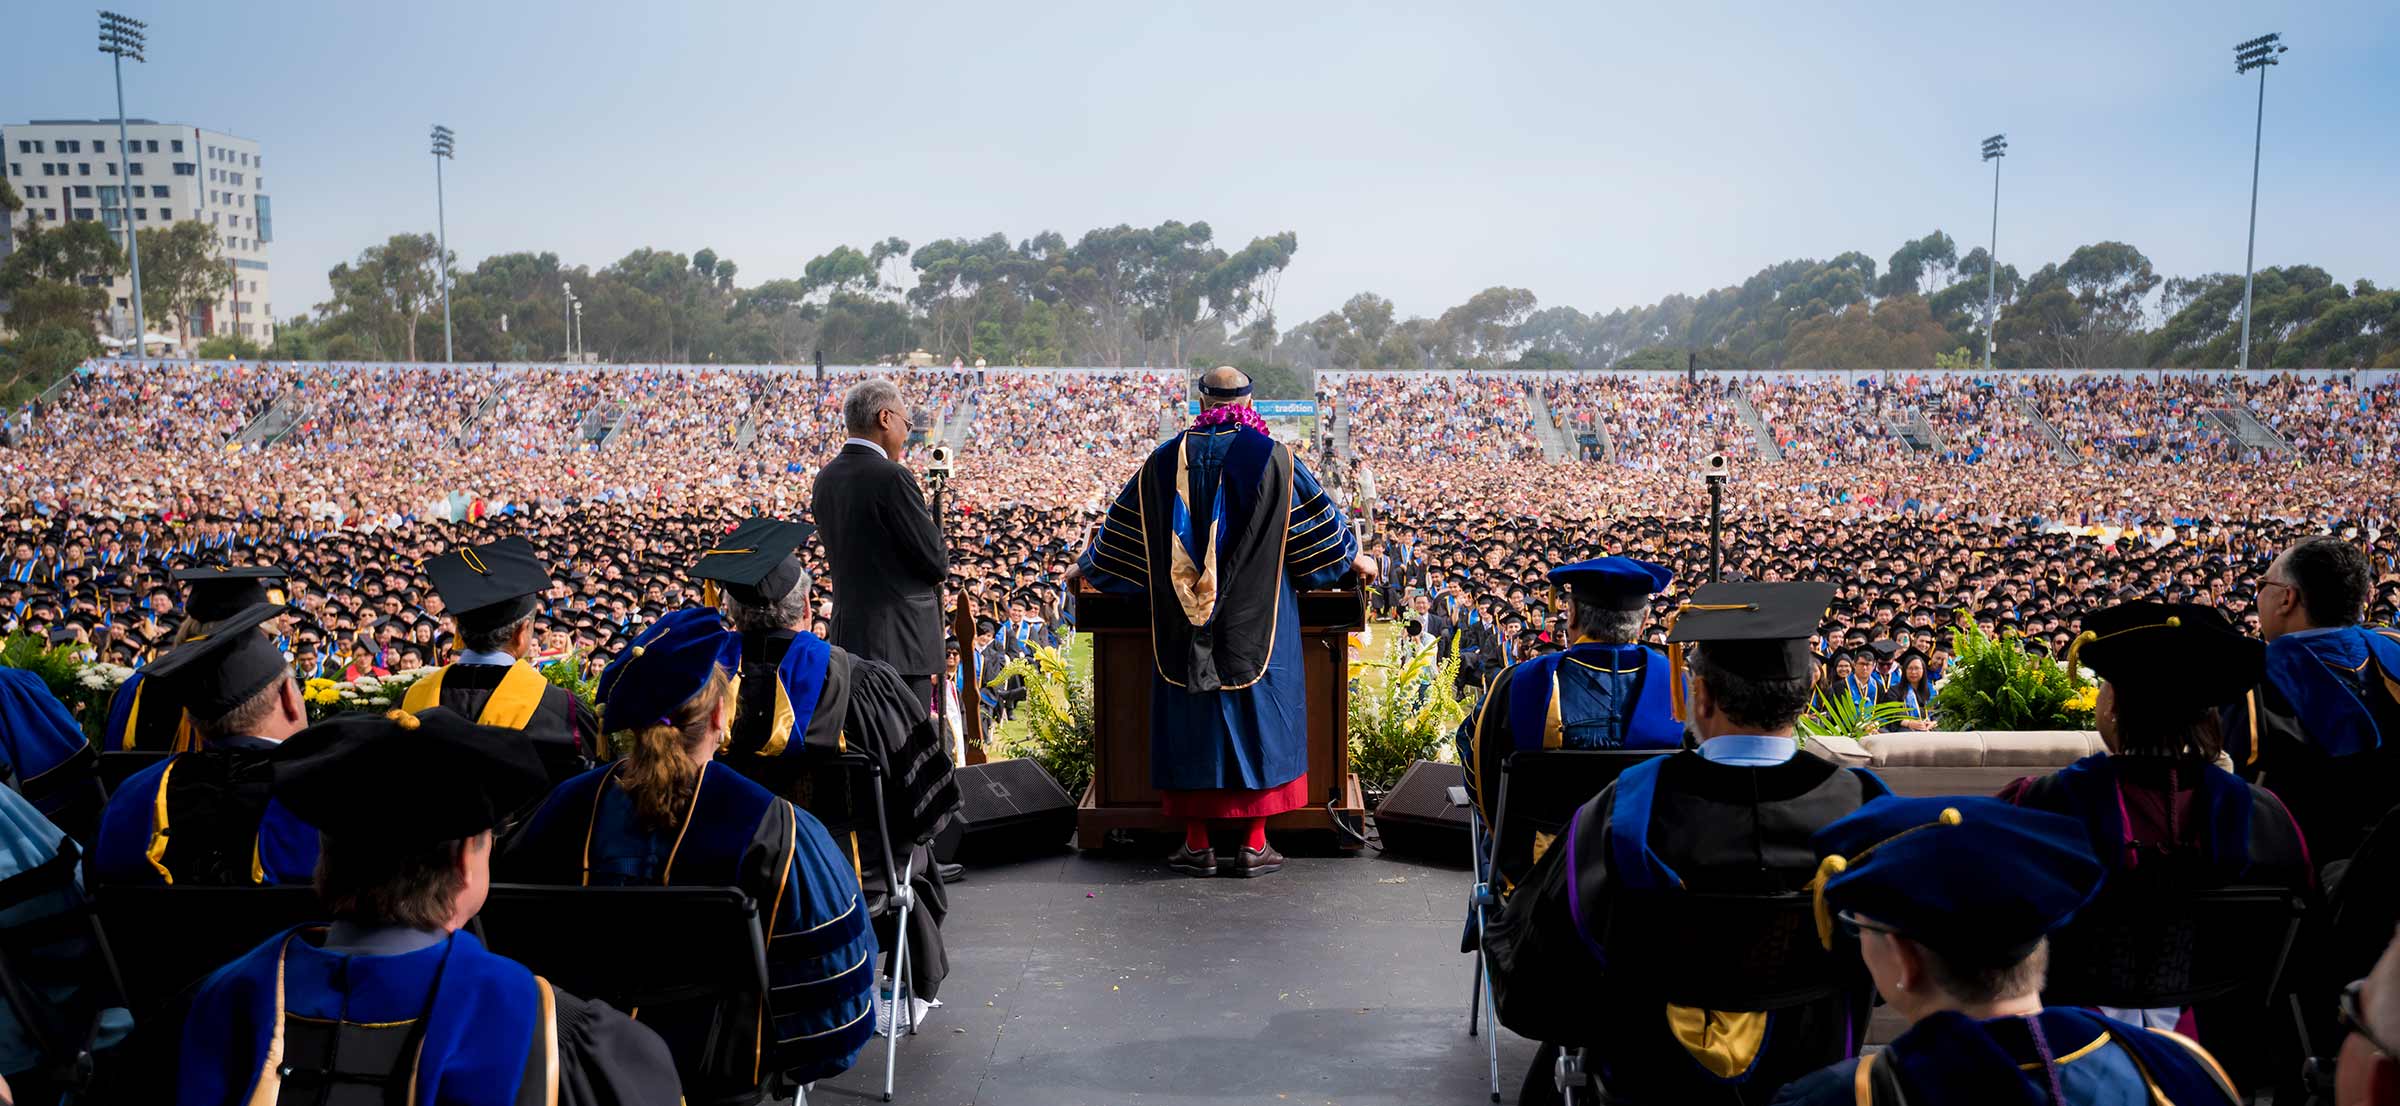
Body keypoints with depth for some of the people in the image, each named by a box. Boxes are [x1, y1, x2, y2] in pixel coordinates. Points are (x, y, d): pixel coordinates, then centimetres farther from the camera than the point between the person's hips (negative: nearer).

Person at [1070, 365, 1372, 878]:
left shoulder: (1167, 459, 3)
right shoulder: (1271, 456, -3)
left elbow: (1123, 522, 11)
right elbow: (1317, 514, 6)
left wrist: (1088, 567, 29)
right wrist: (1353, 558, 24)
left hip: (1183, 623, 2)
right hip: (1255, 619, -2)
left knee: (1190, 716, 8)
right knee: (1257, 710, 6)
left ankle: (1196, 843, 11)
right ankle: (1254, 844, 7)